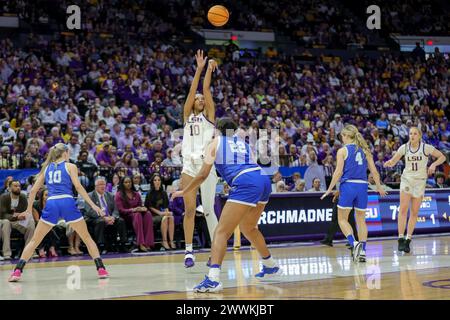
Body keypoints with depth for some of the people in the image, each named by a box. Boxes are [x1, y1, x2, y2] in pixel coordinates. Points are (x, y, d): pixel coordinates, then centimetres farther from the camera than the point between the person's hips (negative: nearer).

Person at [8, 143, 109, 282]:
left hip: (51, 204, 2)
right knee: (87, 238, 10)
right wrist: (93, 205, 0)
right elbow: (78, 187, 0)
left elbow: (33, 190, 19)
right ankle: (101, 269, 2)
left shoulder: (46, 168, 20)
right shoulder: (70, 166, 11)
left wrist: (29, 209, 29)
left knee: (35, 240, 10)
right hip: (68, 203, -2)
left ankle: (17, 271, -2)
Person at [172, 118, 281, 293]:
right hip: (263, 180, 7)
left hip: (245, 184, -7)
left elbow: (203, 175, 11)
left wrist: (183, 192, 22)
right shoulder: (242, 142, 29)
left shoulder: (215, 143, 14)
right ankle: (271, 266, 43)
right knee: (248, 228, 29)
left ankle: (213, 278, -26)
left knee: (221, 231, -9)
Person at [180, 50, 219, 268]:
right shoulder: (187, 116, 16)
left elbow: (206, 89, 1)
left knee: (208, 209, -3)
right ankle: (188, 251, 2)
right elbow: (192, 91, 7)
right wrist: (199, 68, 1)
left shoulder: (209, 115, 11)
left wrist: (210, 69, -8)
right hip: (189, 165, 2)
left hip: (207, 164, -2)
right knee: (189, 209, -3)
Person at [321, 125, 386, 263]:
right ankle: (362, 251, 6)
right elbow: (374, 171, 10)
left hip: (348, 185, -4)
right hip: (362, 186, 4)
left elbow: (338, 172, -8)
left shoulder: (343, 151, -1)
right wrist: (379, 187, 23)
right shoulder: (364, 150, 11)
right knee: (361, 219, 12)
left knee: (342, 219, 4)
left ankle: (354, 243, -19)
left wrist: (330, 189, -3)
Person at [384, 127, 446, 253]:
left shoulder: (426, 148, -8)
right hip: (406, 180, 0)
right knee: (403, 209, -14)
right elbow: (393, 161, 1)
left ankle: (408, 240, 10)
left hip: (420, 181, 0)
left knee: (414, 212, 3)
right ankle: (401, 239, -14)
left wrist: (434, 164, -19)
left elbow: (442, 157, -2)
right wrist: (388, 163, -22)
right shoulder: (404, 147, -2)